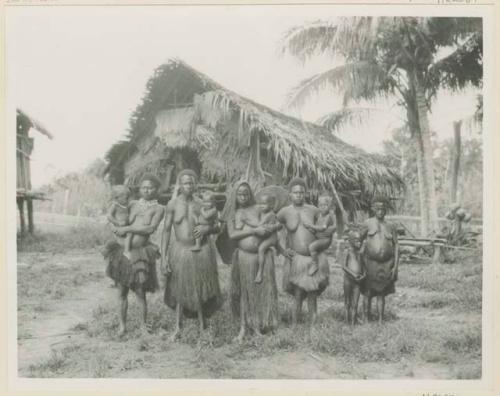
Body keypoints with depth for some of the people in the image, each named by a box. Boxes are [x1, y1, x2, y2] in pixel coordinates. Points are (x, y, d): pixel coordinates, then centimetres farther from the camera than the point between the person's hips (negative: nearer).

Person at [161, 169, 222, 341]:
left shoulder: (201, 204, -1)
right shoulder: (173, 204, -5)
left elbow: (217, 228, 8)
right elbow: (166, 230, -4)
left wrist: (208, 228, -15)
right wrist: (164, 257, -9)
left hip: (201, 251, 1)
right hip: (180, 251, -1)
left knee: (201, 290, 8)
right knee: (179, 290, 9)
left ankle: (203, 327, 25)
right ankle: (177, 328, 22)